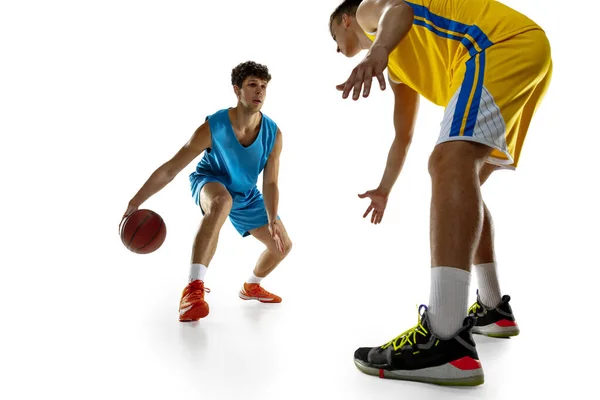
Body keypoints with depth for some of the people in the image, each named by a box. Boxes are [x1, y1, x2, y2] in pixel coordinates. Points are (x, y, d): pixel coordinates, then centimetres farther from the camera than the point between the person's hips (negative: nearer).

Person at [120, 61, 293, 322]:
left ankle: (251, 287, 35)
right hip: (209, 181, -5)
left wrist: (272, 220, -35)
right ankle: (194, 288, -47)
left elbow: (270, 184, -19)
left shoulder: (273, 134, -21)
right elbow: (170, 169, -26)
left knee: (283, 245, 5)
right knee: (222, 202, -44)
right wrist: (135, 202, -27)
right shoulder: (213, 127, -30)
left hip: (246, 195, 5)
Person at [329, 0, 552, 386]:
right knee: (462, 180, 15)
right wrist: (384, 190, 49)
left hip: (506, 42, -9)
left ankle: (447, 342, -39)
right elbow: (403, 136, 39)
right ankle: (495, 308, 22)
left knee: (451, 162, -27)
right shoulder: (399, 67, 34)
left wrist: (376, 53, -36)